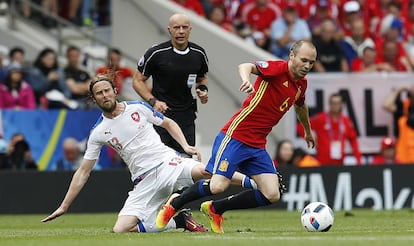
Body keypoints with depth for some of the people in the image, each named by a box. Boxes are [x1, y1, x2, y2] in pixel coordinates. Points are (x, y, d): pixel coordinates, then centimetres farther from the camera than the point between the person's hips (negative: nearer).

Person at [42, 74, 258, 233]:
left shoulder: (138, 108, 5)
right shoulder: (98, 132, 6)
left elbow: (168, 123, 19)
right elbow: (83, 172, 10)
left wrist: (185, 145, 0)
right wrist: (64, 206, 8)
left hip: (167, 163, -2)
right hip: (144, 182, 2)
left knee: (202, 170, -35)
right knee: (120, 229, -18)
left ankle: (251, 183, -18)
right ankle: (177, 221, -3)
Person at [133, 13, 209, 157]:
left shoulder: (198, 54, 3)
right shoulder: (156, 53, -10)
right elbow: (138, 80, -1)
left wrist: (203, 90, 0)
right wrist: (153, 101, -14)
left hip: (186, 117, 4)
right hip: (160, 113, -4)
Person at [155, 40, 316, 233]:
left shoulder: (301, 84, 11)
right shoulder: (279, 68, -13)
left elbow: (300, 106, 34)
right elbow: (245, 67, -30)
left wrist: (308, 132, 49)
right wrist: (246, 79, -53)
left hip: (257, 145, 8)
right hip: (235, 136, -8)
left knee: (272, 195, -5)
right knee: (218, 186, -19)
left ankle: (215, 209, 12)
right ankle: (175, 204, 10)